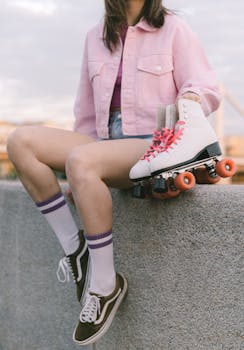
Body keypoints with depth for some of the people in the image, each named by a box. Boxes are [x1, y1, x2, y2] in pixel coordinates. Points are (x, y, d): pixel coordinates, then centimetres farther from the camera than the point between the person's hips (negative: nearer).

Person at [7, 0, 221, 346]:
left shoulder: (173, 29, 5)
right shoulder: (96, 37, 17)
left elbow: (207, 89, 0)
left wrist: (190, 98, -26)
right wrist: (79, 180, 16)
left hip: (153, 146, -5)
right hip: (105, 145, 6)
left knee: (80, 161, -35)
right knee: (21, 141, -15)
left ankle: (106, 284, -21)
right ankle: (74, 246, -9)